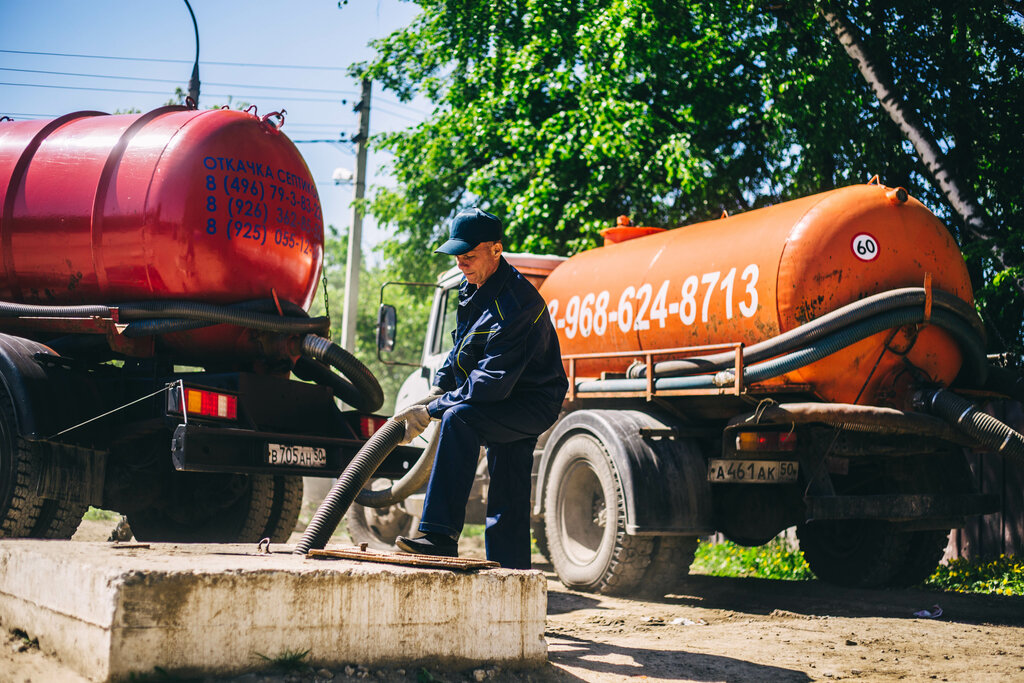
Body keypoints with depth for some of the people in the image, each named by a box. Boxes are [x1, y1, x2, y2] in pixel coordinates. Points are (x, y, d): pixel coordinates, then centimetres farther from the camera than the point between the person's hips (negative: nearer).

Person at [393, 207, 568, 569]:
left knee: (459, 419, -32)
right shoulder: (475, 287, 4)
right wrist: (439, 387, 6)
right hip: (506, 403, 10)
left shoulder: (513, 304, -27)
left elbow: (491, 383, -30)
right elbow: (462, 350, 20)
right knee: (507, 500, 12)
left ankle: (442, 536, -34)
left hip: (533, 402, -10)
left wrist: (432, 411, -26)